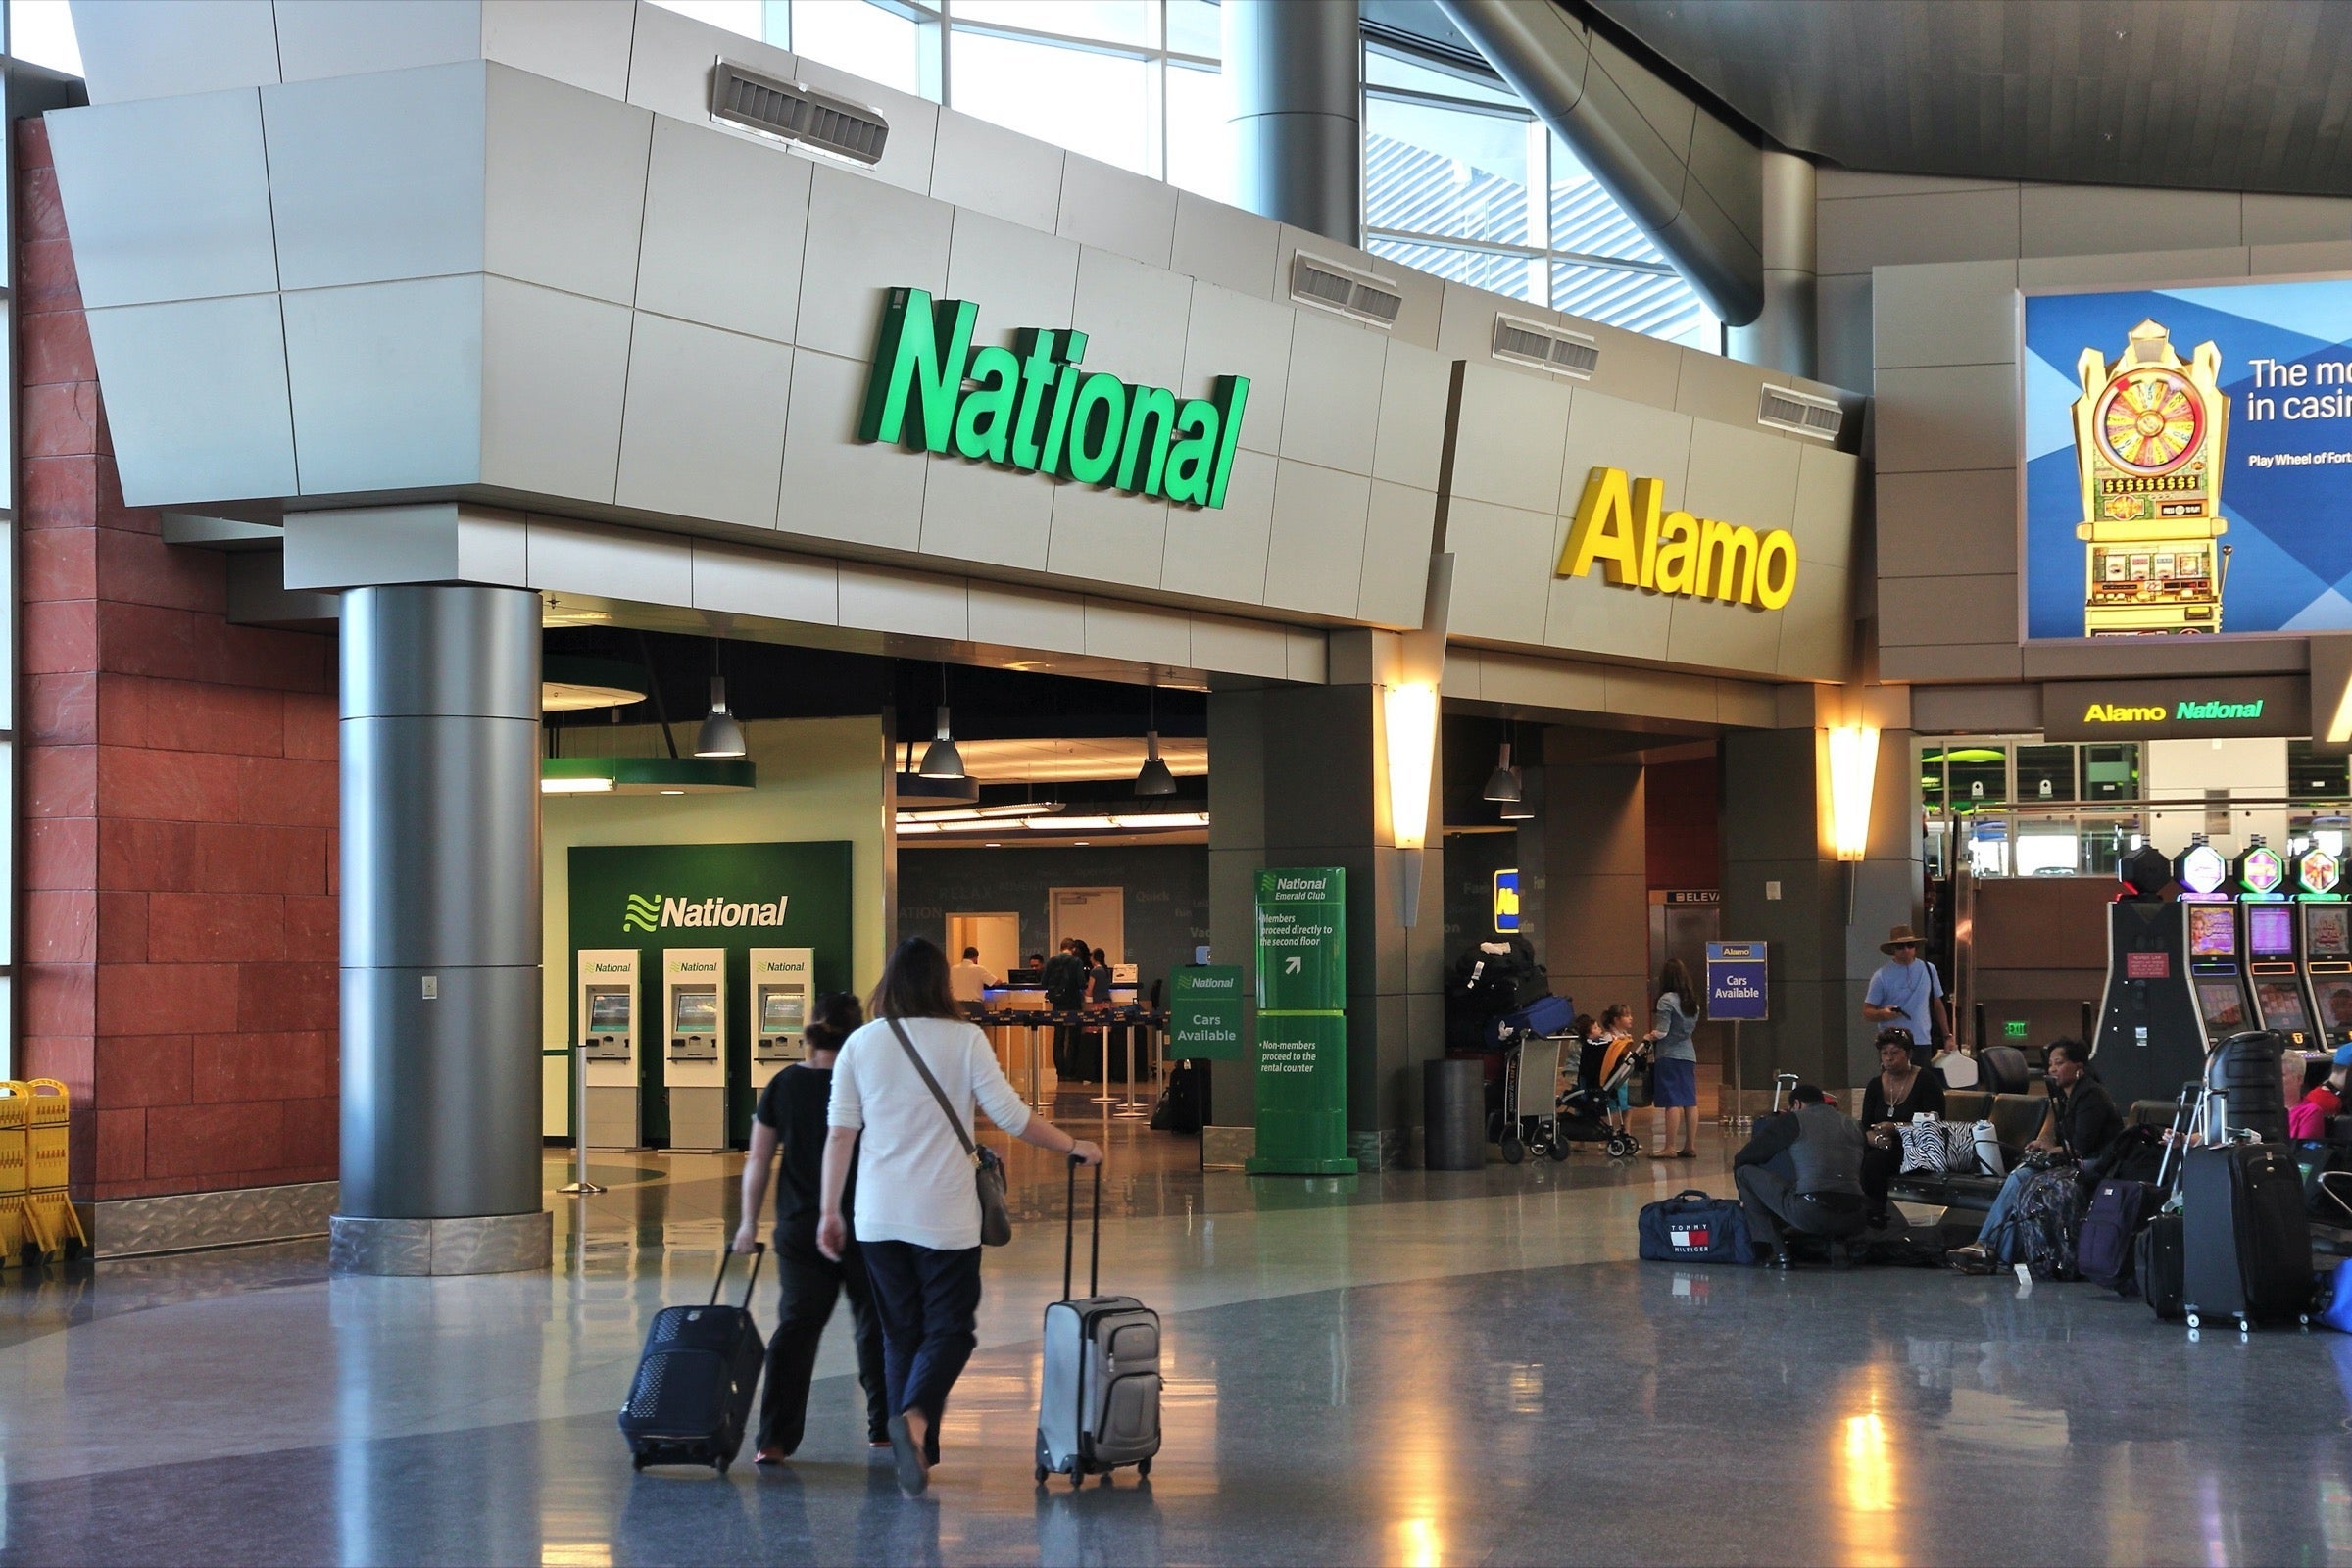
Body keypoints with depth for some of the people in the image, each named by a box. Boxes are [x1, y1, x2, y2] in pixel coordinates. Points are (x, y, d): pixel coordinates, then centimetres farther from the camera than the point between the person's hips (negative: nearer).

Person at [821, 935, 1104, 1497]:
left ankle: (913, 1452, 11)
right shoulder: (964, 1040, -6)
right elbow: (1012, 1117, -7)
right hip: (945, 1215, -3)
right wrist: (1074, 1146, 7)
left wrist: (830, 1211, 8)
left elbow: (840, 1133, 2)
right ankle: (914, 1416, -24)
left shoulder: (860, 1044, 3)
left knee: (900, 1333, 12)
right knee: (948, 1329, 2)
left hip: (878, 1217, 3)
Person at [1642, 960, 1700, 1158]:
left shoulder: (1666, 1000, -11)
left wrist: (1650, 1037, 5)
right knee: (1690, 1102, 6)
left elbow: (1662, 1032, -15)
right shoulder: (1692, 1002, 10)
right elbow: (1692, 1027, 14)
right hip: (1688, 1054, 7)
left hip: (1669, 1055, -7)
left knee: (1672, 1103, -8)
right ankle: (1689, 1147, 9)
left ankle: (1669, 1148, -8)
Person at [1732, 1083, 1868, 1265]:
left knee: (1745, 1172, 11)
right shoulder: (1853, 1128, 20)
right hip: (1852, 1222, 6)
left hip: (1809, 1215, -6)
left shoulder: (1791, 1121, 8)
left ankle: (1775, 1249, 6)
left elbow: (1740, 1160, 14)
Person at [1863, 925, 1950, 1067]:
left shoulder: (1928, 970, 10)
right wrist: (1883, 1013, -22)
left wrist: (1947, 1036, 15)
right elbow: (1867, 1014, -1)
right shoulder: (1882, 976, -1)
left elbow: (1938, 1005, 18)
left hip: (1922, 1043, 3)